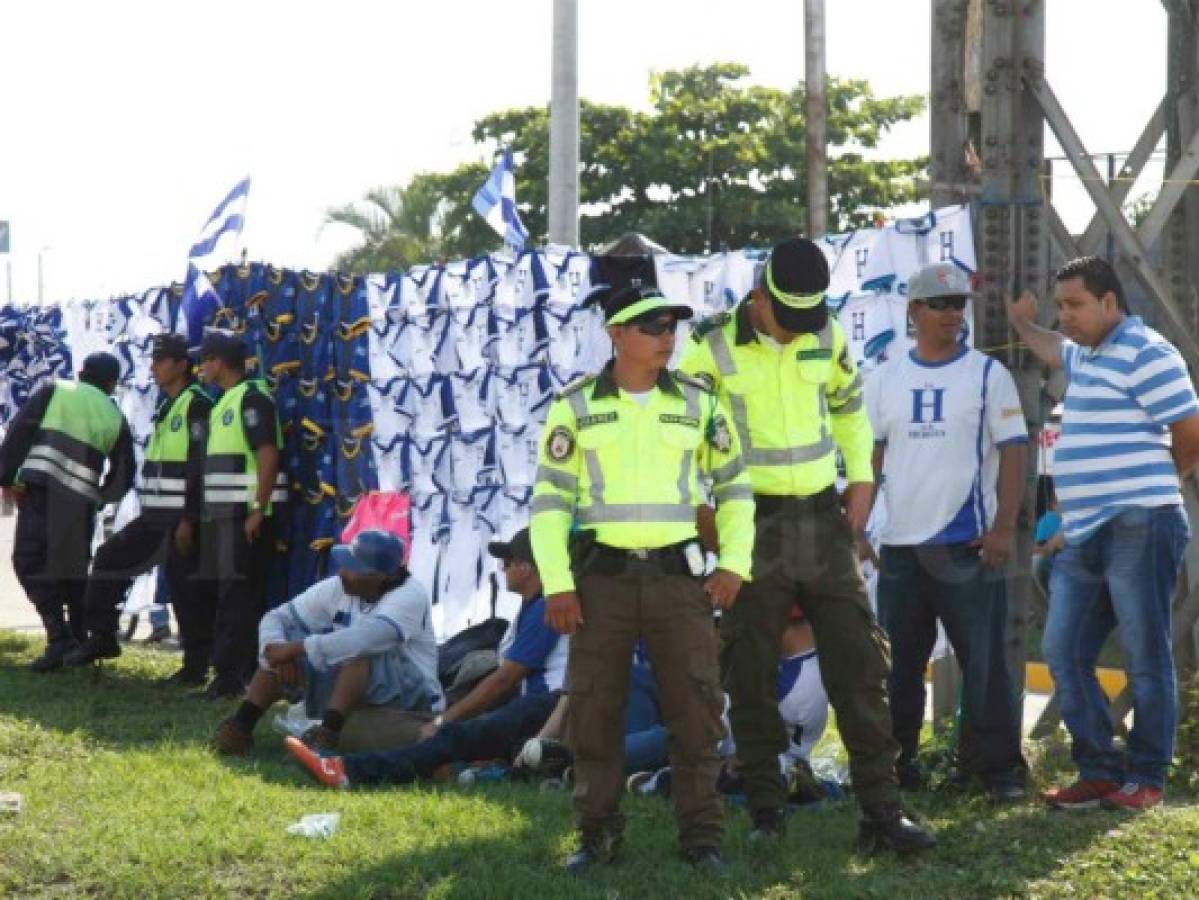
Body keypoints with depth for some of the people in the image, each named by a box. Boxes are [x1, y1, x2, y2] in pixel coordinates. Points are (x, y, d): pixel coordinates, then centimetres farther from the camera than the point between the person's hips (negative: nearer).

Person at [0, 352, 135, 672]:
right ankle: (80, 639, 23)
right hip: (80, 503, 4)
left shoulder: (54, 391, 9)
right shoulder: (115, 418, 15)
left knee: (30, 563, -5)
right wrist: (99, 498, 34)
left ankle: (59, 637, -17)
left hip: (42, 491, -4)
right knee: (73, 569, 19)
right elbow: (123, 475, 17)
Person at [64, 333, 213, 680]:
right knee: (110, 559, 8)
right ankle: (102, 638, 17)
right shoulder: (166, 407, 19)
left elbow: (200, 467, -17)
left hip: (181, 518, -9)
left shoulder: (196, 405, -10)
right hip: (155, 516, 9)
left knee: (183, 587, -7)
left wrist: (189, 520, -21)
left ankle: (196, 664, 1)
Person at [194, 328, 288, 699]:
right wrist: (206, 513, 19)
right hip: (221, 515, 10)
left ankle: (232, 676, -8)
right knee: (211, 592, 13)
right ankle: (231, 671, 20)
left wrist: (258, 511, -23)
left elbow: (268, 455, -19)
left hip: (244, 516, -10)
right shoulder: (225, 403, 19)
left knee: (238, 596, -9)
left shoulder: (252, 397, -11)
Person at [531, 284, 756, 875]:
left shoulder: (698, 404, 5)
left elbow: (734, 487, 12)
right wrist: (556, 584, -4)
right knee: (593, 709, 2)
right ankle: (598, 833, 15)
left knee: (696, 708, -2)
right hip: (602, 577, 0)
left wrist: (735, 563, 1)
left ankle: (701, 835, 8)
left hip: (680, 576, 1)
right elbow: (550, 499, 3)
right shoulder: (575, 407, 2)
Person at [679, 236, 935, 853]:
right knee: (751, 674, 2)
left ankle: (881, 810, 3)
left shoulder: (828, 336, 2)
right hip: (753, 525, -3)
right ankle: (765, 812, 14)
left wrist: (861, 478, 9)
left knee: (859, 663, 0)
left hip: (823, 519, 3)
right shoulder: (715, 347, -10)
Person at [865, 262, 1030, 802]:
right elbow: (869, 457, 12)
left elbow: (1013, 451, -3)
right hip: (900, 545, 4)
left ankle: (996, 766, 4)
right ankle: (896, 763, 21)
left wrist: (1004, 528, -11)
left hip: (967, 545, -3)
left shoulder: (987, 374, 0)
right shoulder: (886, 380, 10)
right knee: (898, 663, 10)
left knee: (984, 661, -3)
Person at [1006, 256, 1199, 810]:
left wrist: (1150, 481, 3)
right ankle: (1099, 771, 11)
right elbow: (1054, 349, 46)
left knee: (1145, 659, -1)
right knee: (1063, 653, 5)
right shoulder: (1085, 354, 19)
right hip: (1084, 534, 10)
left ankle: (1147, 778, 6)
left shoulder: (1145, 355, -10)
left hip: (1138, 528, -10)